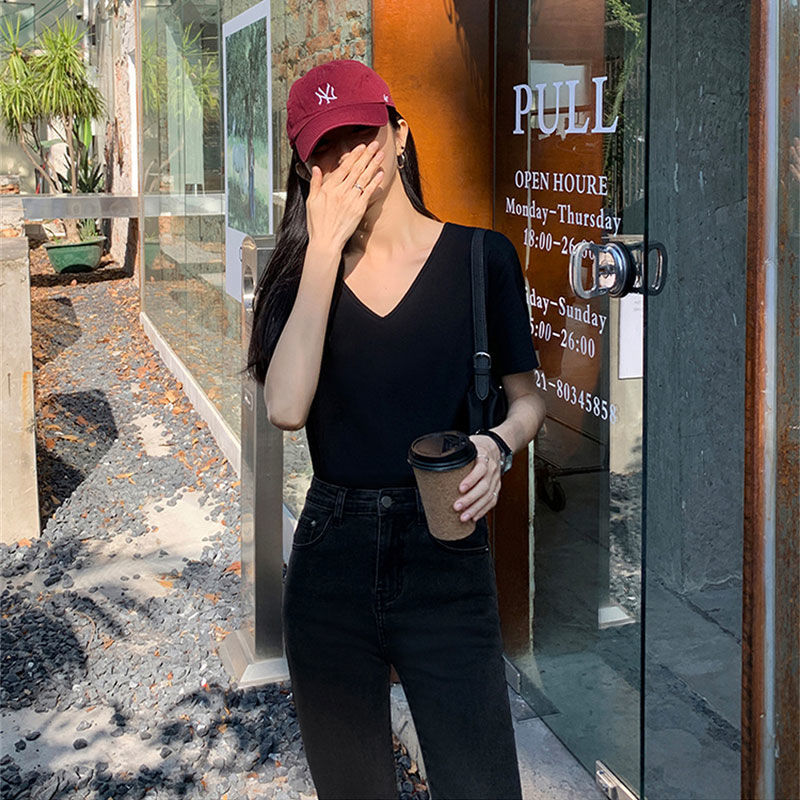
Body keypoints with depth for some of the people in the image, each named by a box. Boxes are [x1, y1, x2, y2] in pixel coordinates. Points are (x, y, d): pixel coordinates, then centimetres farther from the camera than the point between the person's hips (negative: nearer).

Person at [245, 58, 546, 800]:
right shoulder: (301, 270, 3)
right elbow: (286, 406, -14)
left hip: (446, 553, -2)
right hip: (330, 558, 2)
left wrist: (498, 444, -16)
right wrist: (327, 248, -13)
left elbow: (527, 397, 7)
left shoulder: (480, 255, -1)